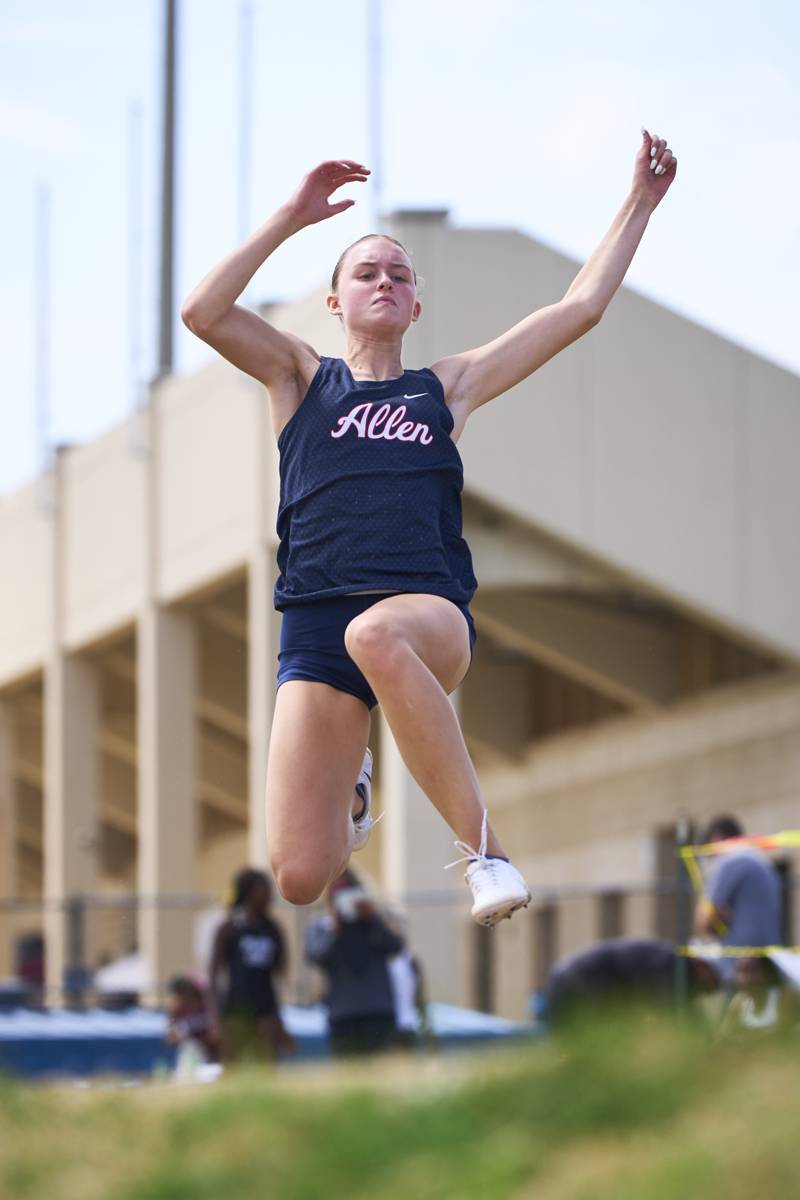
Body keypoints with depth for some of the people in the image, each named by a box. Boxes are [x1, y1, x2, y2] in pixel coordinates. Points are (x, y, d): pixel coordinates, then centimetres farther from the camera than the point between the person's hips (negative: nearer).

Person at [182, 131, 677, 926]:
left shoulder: (448, 387, 22)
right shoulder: (301, 378, 19)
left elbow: (581, 307, 22)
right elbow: (202, 312, 1)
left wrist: (640, 202, 24)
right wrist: (292, 217, 3)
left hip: (429, 612, -1)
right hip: (315, 625, 1)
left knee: (376, 636, -43)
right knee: (300, 880, -13)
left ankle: (481, 844, -32)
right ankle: (349, 784, 26)